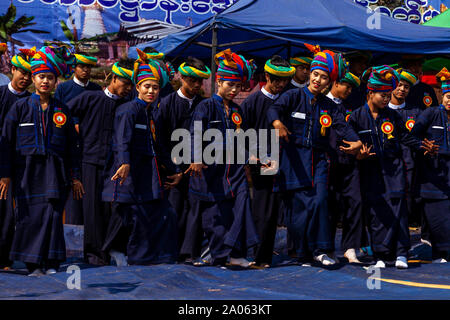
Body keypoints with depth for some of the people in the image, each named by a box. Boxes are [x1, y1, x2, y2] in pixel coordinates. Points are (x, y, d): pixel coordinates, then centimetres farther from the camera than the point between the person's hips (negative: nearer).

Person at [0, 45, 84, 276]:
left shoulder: (61, 110, 11)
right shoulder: (20, 107, 5)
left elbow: (71, 145, 13)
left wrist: (75, 177, 10)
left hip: (54, 171, 1)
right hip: (27, 170, -1)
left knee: (52, 214, -6)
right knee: (30, 216, -3)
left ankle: (51, 263, 1)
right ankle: (33, 264, 5)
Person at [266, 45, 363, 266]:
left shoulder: (328, 106, 14)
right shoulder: (294, 96, 2)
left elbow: (342, 125, 0)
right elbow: (274, 108, -16)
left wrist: (356, 141, -21)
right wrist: (277, 122, -39)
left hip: (318, 160, 3)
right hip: (294, 159, -3)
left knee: (319, 201, -12)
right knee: (297, 205, -3)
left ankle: (320, 250, -5)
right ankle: (303, 253, 9)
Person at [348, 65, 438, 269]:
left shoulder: (392, 115, 9)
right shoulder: (356, 117, 2)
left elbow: (405, 137, 7)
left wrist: (422, 146, -9)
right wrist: (359, 154, -21)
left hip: (393, 168, 1)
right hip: (370, 170, -1)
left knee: (397, 207, -7)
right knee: (375, 212, -2)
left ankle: (400, 254, -5)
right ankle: (380, 256, 4)